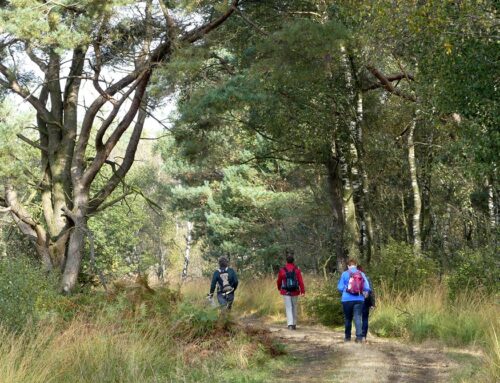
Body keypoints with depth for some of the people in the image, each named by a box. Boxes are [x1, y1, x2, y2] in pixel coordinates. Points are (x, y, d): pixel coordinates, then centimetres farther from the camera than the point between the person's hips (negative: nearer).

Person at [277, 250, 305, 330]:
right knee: (294, 308, 15)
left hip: (286, 292, -1)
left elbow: (279, 281, 7)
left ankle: (290, 324, -15)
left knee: (288, 308, -1)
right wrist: (303, 291, -14)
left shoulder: (282, 270, -5)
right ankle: (294, 324, 21)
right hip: (295, 292, 1)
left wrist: (279, 288, 26)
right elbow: (301, 281, -13)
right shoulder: (297, 270, -6)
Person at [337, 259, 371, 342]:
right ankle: (359, 336, -13)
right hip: (359, 300, 1)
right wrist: (364, 293, 19)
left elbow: (340, 287, -2)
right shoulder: (362, 274, 2)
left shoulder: (345, 274, -3)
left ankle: (348, 337, 17)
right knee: (357, 318, -1)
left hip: (347, 299, -1)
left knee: (348, 318, 11)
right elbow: (367, 287, 0)